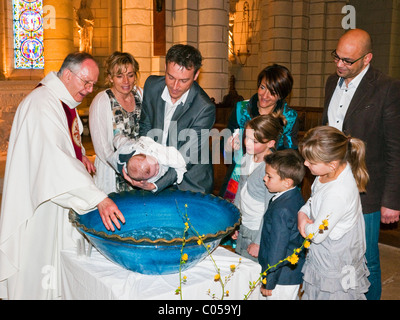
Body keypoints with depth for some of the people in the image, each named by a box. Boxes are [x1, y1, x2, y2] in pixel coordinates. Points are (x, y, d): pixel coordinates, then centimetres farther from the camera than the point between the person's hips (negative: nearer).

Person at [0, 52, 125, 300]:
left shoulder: (65, 101, 9)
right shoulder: (42, 104, -25)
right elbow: (55, 158, -38)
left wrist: (78, 156, 5)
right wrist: (99, 198, -44)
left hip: (56, 195, 10)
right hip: (37, 203, -10)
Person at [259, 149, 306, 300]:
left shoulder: (281, 210, -30)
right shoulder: (296, 196, -1)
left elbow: (277, 250, -24)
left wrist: (268, 283, -14)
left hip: (283, 276, -9)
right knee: (292, 297, 23)